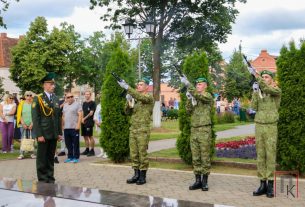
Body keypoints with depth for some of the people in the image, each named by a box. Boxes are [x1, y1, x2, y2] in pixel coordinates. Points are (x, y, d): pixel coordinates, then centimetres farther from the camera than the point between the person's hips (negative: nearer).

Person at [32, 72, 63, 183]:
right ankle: (42, 180, 10)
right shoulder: (38, 99, -5)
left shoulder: (56, 99, 12)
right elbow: (35, 118, -9)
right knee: (42, 158, 2)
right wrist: (39, 135, -14)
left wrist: (59, 133, 10)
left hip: (53, 134, 5)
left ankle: (50, 179, 19)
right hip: (43, 134, -5)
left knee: (51, 157, 11)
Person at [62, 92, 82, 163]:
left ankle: (76, 157, 4)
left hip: (74, 127, -6)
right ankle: (70, 157, 18)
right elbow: (63, 116, 20)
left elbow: (80, 115, -9)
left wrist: (78, 124, -17)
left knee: (75, 143, -2)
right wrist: (63, 125, 13)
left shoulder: (77, 104, -2)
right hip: (66, 128, 6)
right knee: (68, 143, 9)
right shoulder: (65, 105, 17)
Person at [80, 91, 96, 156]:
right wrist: (82, 119, 3)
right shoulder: (84, 103, 18)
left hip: (89, 122, -7)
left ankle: (92, 150, -4)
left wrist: (85, 118, -8)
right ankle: (87, 150, 18)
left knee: (90, 136, -7)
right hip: (83, 122, 7)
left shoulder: (92, 103, -3)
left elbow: (91, 113, -9)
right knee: (85, 136, 10)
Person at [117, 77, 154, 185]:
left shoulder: (149, 98, -4)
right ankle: (136, 175, 15)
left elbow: (140, 97, -25)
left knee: (142, 153, -2)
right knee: (133, 154, 7)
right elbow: (128, 112, 12)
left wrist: (126, 87, -30)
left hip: (143, 130, -7)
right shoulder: (135, 99, 18)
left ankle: (143, 176, 5)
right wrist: (128, 101, -6)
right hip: (133, 129, 7)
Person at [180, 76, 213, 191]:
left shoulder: (208, 96, -3)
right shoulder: (194, 97, 18)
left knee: (205, 156, -1)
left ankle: (205, 181, 6)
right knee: (195, 157, 6)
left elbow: (199, 96, -25)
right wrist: (189, 99, -7)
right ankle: (198, 181, 11)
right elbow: (189, 110, 7)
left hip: (204, 130, -7)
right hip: (194, 130, 7)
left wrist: (188, 84, -32)